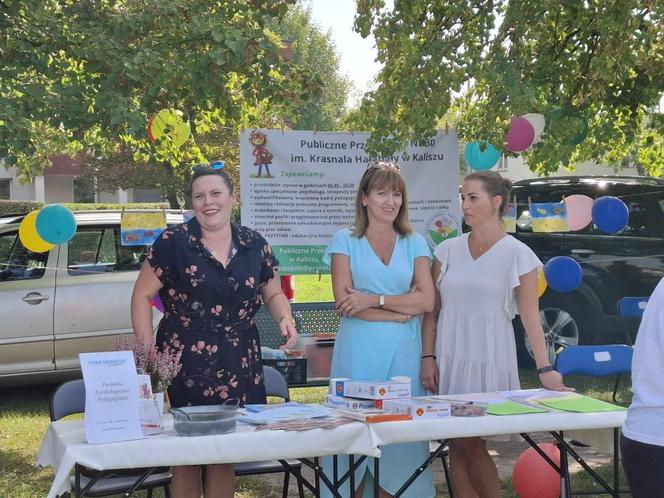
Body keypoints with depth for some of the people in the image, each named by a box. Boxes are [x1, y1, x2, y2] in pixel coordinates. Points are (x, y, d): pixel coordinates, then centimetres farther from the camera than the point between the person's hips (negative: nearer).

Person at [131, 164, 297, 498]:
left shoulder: (254, 245, 6)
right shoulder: (173, 243, -5)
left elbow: (273, 294, 15)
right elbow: (142, 295, -2)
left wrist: (285, 319, -6)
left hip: (239, 367, 3)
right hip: (185, 365, -3)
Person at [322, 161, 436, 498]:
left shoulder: (414, 243, 12)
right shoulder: (345, 240, 5)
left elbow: (427, 300, 1)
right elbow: (343, 301, -5)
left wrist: (373, 300, -9)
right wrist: (400, 311, -7)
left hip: (403, 353, 2)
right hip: (359, 352, -2)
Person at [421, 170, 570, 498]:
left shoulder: (518, 255, -2)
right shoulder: (448, 250, 7)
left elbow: (530, 317, -6)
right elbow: (432, 310, 8)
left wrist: (545, 368, -12)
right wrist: (428, 358, 0)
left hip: (490, 360, -3)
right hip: (449, 358, 4)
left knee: (470, 443, -7)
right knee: (457, 445, 4)